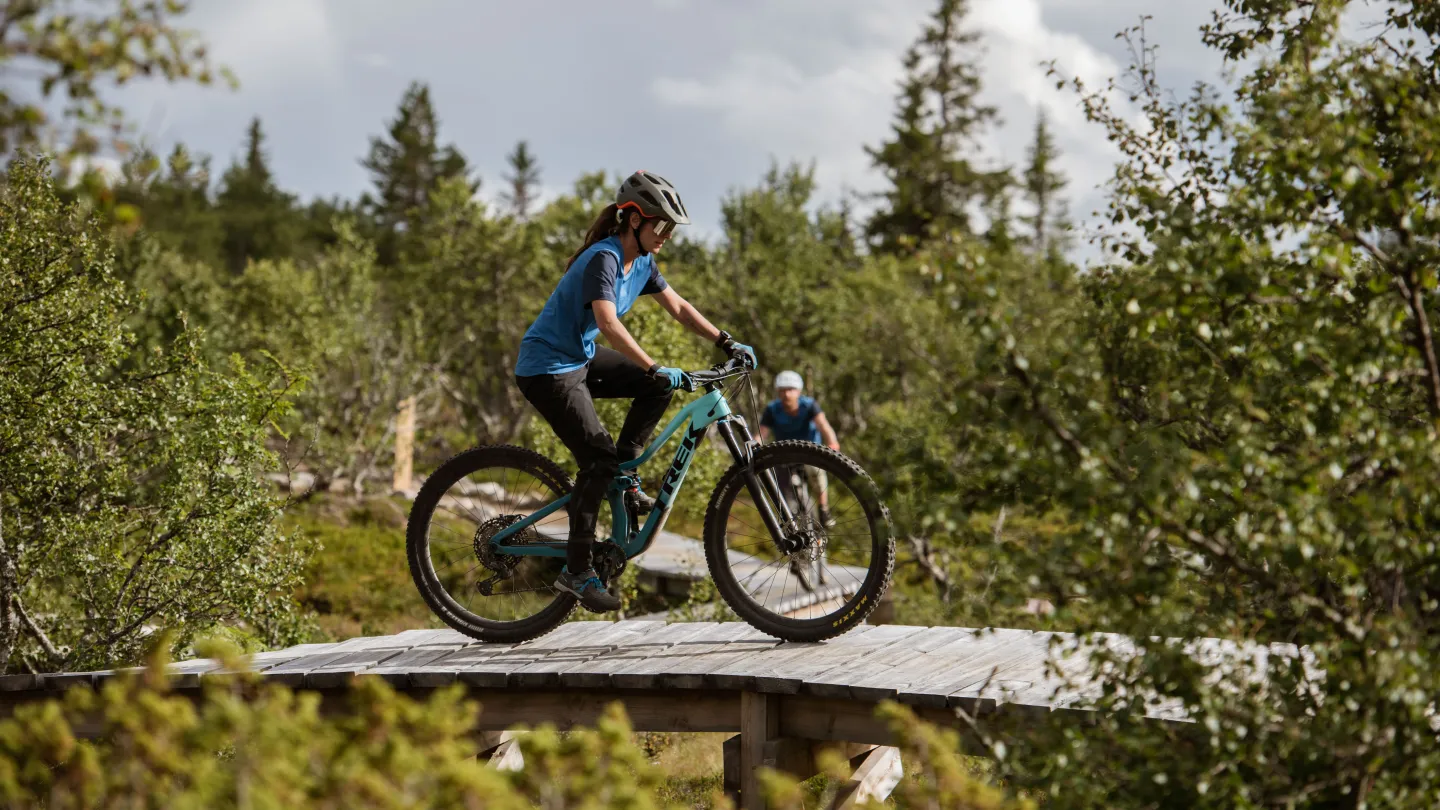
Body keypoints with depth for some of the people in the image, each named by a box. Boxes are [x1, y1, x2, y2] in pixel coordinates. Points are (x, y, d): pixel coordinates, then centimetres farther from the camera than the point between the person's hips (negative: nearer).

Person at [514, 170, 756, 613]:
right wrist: (655, 368, -46)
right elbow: (608, 323, -38)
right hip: (546, 368, -9)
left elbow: (679, 307, 10)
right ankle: (576, 570, -9)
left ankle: (623, 477, 6)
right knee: (598, 457, -16)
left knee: (658, 386, -3)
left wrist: (726, 342, -1)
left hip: (581, 359, 9)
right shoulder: (603, 259, -24)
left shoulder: (641, 262, 3)